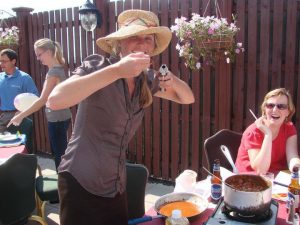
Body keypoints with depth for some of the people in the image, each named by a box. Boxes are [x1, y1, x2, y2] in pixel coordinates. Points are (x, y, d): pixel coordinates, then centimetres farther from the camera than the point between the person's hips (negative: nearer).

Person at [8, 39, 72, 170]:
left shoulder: (54, 71, -18)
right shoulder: (57, 68, 11)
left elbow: (43, 100, -21)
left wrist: (21, 116, -18)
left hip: (57, 119, -10)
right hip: (57, 118, 10)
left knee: (60, 154, 0)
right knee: (57, 152, 17)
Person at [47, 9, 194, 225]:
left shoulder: (147, 79, 2)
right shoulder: (97, 65, -15)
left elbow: (187, 98, 11)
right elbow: (55, 100, -31)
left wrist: (174, 81, -12)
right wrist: (116, 70, -34)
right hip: (80, 181, -5)